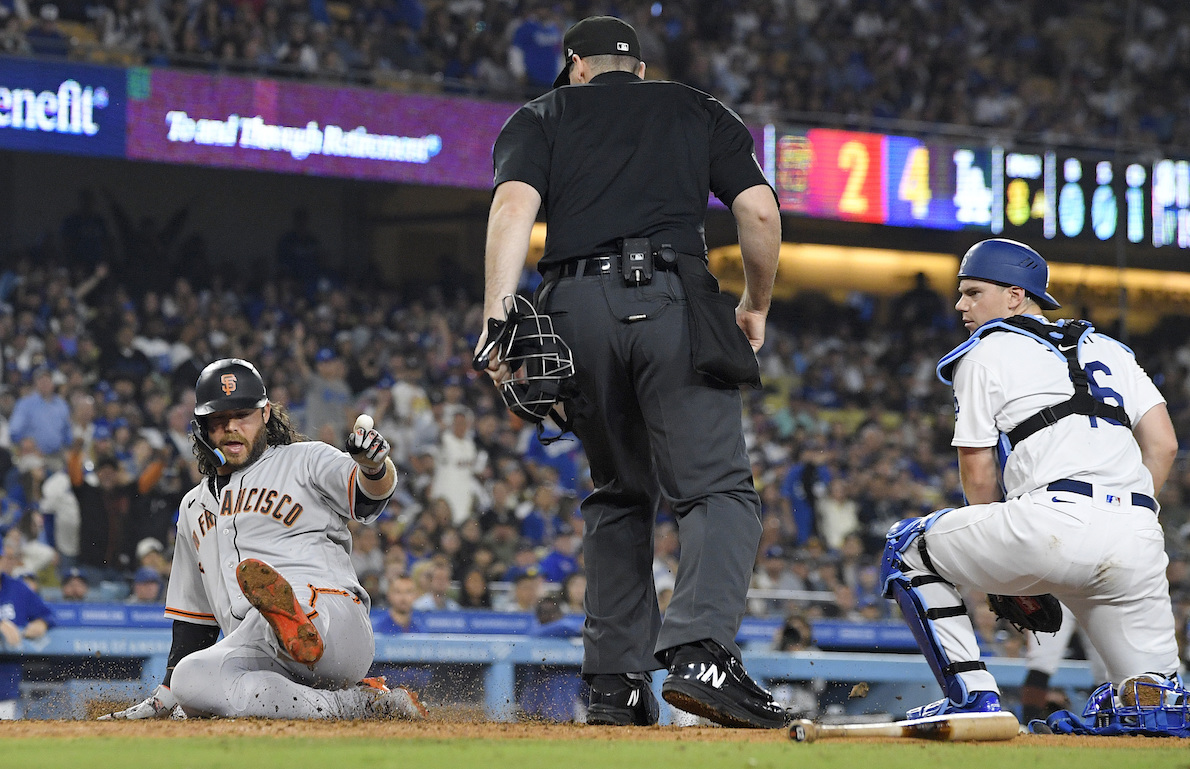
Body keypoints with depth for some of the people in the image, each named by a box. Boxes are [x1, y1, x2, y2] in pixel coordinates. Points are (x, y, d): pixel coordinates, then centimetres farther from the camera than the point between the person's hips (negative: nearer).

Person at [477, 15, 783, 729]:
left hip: (575, 308, 2)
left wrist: (497, 319, -8)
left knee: (620, 496, 18)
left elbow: (514, 205, 1)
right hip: (673, 299, -2)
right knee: (720, 487, -8)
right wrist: (756, 308, 24)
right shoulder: (699, 112, 23)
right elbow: (760, 212, 10)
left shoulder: (541, 118, 21)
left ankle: (618, 684, 10)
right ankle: (702, 652, -34)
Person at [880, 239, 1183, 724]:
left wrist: (1006, 570, 20)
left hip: (1054, 520, -5)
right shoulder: (1108, 349, 28)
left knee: (908, 548, 17)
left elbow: (978, 472, 10)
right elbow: (1163, 445, 18)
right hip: (1138, 535, 5)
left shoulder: (985, 355, 14)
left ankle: (973, 696, 5)